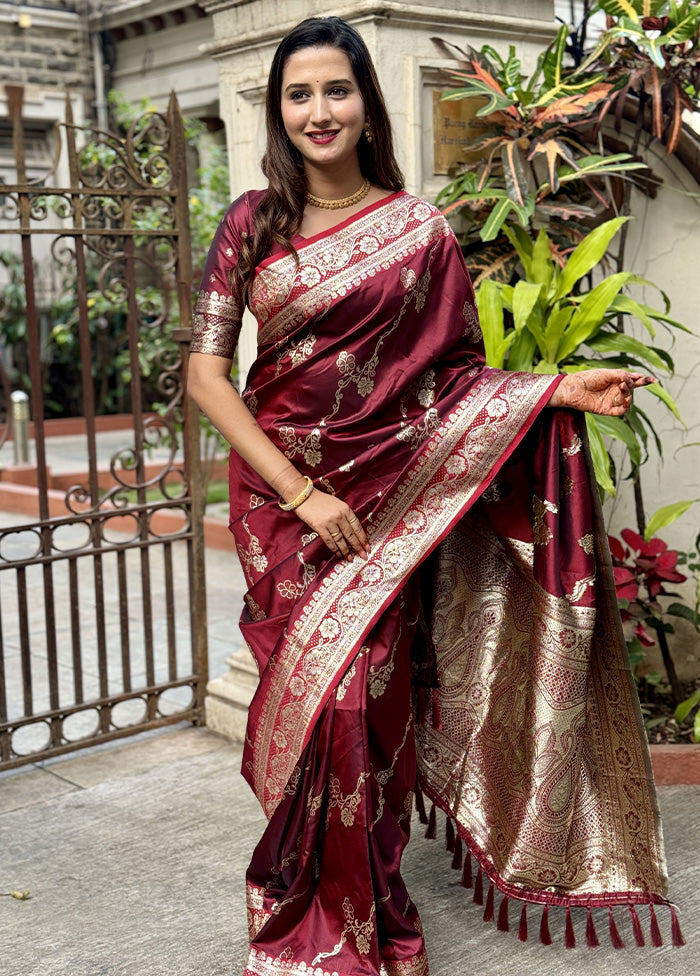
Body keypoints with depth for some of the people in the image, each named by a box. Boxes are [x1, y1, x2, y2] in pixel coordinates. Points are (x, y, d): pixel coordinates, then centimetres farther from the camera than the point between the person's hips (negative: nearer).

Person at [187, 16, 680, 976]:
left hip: (388, 494, -1)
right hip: (281, 491, 1)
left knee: (358, 689, -6)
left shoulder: (418, 229, 2)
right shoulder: (253, 222, 3)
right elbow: (206, 370, -3)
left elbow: (453, 375, 4)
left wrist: (564, 390, -12)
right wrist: (300, 492, -11)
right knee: (312, 691, 3)